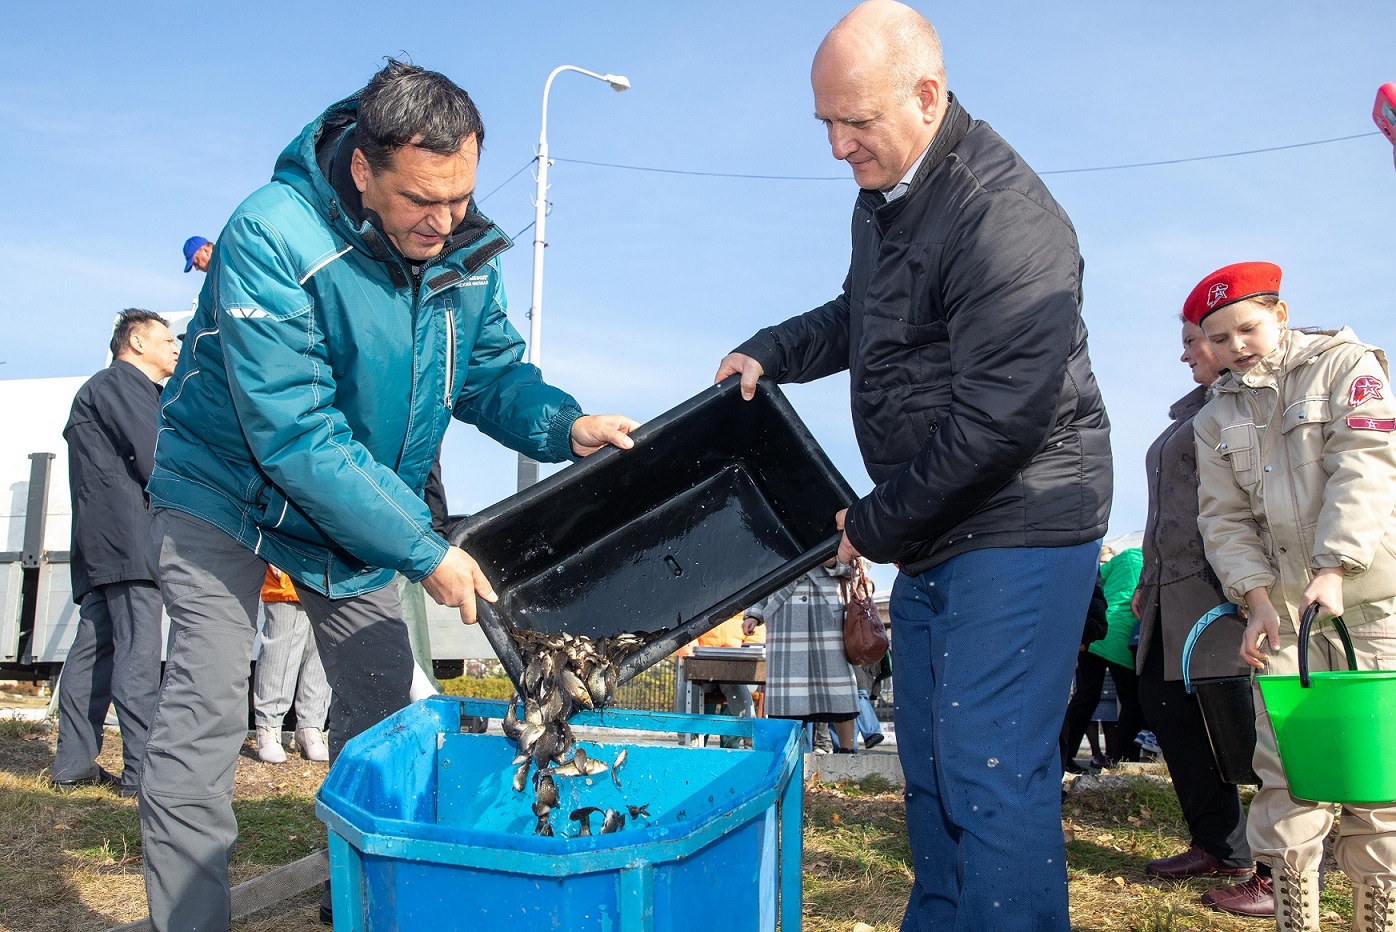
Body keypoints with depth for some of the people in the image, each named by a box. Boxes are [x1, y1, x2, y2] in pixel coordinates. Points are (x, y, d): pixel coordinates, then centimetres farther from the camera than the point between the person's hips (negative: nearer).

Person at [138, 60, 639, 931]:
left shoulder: (470, 250, -11)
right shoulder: (272, 238, -30)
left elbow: (493, 374, 0)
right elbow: (295, 435, -33)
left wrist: (567, 426, -23)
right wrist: (424, 549, -33)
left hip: (364, 502, 5)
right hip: (230, 488, -5)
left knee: (381, 706, 7)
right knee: (205, 713, -12)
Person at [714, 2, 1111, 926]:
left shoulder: (1005, 219, -22)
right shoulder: (882, 192, 9)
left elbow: (1000, 420, -25)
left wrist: (876, 524, -15)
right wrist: (770, 353, 10)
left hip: (1020, 528, -9)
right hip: (934, 534, 10)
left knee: (991, 772, -9)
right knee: (930, 762, 16)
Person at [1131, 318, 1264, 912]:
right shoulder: (1192, 411, 24)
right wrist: (1148, 581, 27)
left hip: (1222, 590, -10)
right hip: (1172, 596, 10)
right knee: (1164, 705, 11)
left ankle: (1283, 872, 2)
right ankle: (1218, 846, 23)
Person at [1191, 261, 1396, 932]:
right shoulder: (1216, 420, 14)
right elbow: (1225, 519, 8)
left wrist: (1332, 569, -22)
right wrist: (1257, 598, -8)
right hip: (1281, 610, 3)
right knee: (1286, 777, -3)